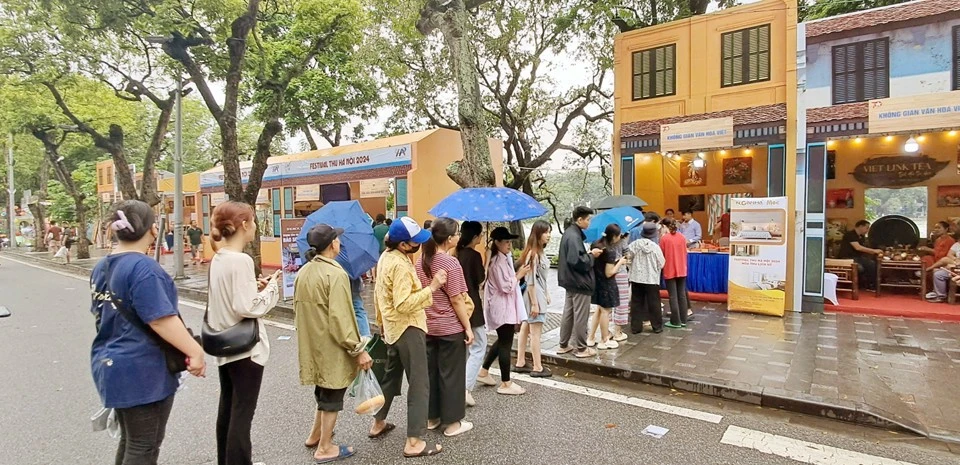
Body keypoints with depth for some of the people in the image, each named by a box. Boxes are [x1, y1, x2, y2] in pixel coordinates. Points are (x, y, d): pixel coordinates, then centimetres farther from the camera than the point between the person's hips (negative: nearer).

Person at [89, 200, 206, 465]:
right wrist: (195, 351, -23)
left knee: (130, 441, 21)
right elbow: (160, 319, -26)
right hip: (142, 370, -9)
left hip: (112, 364, 9)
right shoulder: (144, 267, -21)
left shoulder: (102, 267, 9)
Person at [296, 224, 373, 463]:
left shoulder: (303, 272, 5)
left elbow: (300, 309, 14)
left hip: (313, 344, 8)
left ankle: (315, 435, 39)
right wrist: (358, 349, -19)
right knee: (332, 395, 7)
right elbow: (341, 318, -25)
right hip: (332, 347, -8)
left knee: (324, 390, 25)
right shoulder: (335, 274, -21)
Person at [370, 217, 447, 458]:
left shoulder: (385, 257, 7)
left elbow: (378, 294, 15)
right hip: (408, 329, -10)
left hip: (392, 328, 10)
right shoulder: (401, 265, -24)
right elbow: (403, 304, -30)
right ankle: (413, 442, 3)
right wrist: (432, 287, -29)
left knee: (391, 377, 23)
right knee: (419, 384, -3)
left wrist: (381, 323, 25)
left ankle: (378, 423, 38)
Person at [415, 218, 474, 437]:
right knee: (451, 374, 6)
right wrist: (468, 327, -10)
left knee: (430, 371, 16)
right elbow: (456, 300, -18)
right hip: (450, 328, -7)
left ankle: (432, 417, 29)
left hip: (428, 326, 7)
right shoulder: (451, 263, -19)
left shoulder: (421, 261, 3)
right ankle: (452, 422, 17)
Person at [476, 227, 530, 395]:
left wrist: (518, 274, 4)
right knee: (505, 344, -1)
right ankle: (505, 384, 9)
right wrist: (520, 275, -12)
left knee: (502, 341, 21)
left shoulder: (504, 258, 12)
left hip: (505, 307, 11)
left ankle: (484, 372, 30)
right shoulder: (498, 262, -20)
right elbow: (506, 287, -21)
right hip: (502, 308, -11)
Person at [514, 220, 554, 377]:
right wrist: (534, 303, -20)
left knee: (526, 329, 14)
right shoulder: (533, 253, -19)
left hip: (539, 294, 10)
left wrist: (547, 293, 16)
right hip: (534, 296, -10)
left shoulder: (541, 252, 10)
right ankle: (537, 368, 8)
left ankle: (520, 363, 23)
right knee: (536, 332, -1)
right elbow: (530, 281, -21)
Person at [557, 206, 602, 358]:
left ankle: (564, 345, 25)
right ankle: (582, 348, 11)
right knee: (581, 316, 1)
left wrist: (588, 254, 8)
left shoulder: (569, 233, 11)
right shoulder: (574, 236, -21)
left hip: (570, 280, 10)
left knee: (568, 314, 16)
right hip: (580, 282, -10)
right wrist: (591, 255, -14)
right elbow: (577, 260, -29)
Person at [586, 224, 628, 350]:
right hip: (606, 284, -8)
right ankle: (604, 341, 18)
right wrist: (620, 263, -8)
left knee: (599, 309, 20)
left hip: (596, 281, 8)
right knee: (606, 311, 6)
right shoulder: (610, 251, -21)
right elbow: (609, 273, -21)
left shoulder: (596, 245, 2)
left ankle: (590, 338, 23)